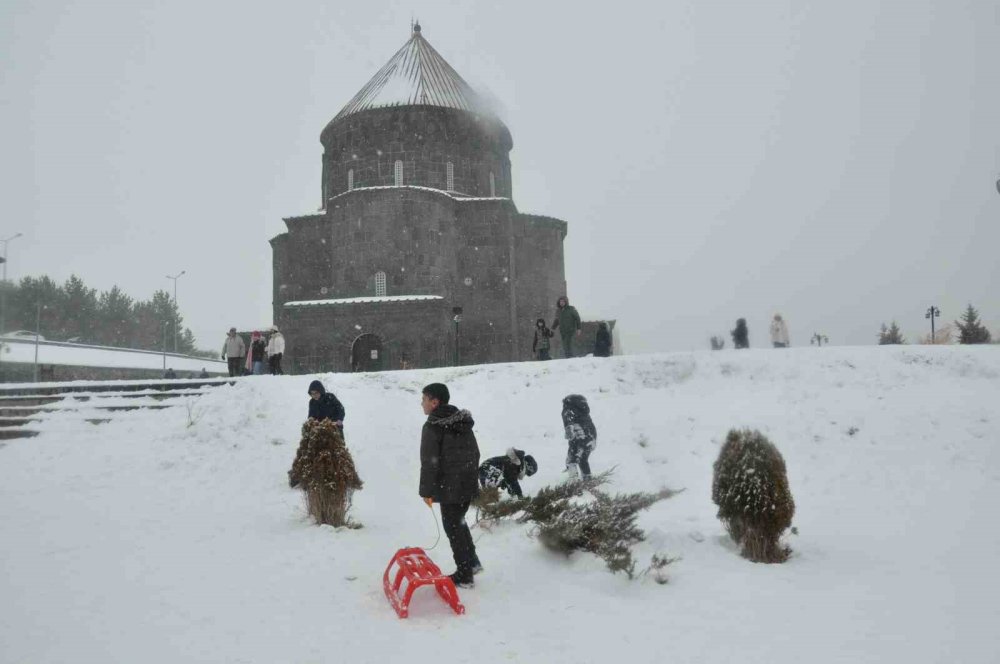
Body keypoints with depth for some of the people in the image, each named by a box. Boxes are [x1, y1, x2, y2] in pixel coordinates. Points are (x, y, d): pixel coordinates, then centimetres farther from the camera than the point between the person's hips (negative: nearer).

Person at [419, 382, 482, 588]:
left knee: (453, 527, 3)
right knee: (459, 522, 24)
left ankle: (464, 575, 9)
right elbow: (475, 452, 15)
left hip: (449, 488, -8)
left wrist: (426, 490, -9)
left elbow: (429, 462, -16)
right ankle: (472, 562, 29)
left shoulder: (432, 427, -15)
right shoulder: (464, 422, 9)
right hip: (468, 484, 8)